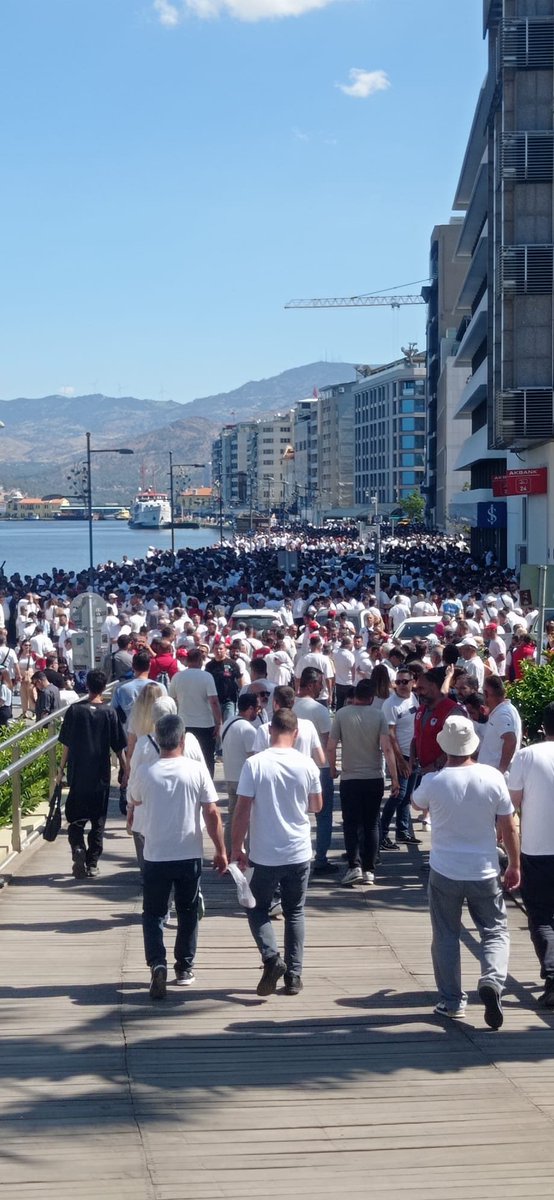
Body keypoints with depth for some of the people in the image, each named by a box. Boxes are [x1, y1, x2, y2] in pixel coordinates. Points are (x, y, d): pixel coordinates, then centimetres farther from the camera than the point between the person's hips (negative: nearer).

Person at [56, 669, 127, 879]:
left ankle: (77, 847, -15)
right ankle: (92, 863, 11)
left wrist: (61, 770, 9)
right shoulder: (109, 712, -6)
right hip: (101, 775, 0)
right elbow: (118, 747, -4)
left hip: (77, 774, 0)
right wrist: (125, 771, 5)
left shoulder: (74, 710, -4)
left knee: (75, 818, 10)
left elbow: (66, 744, -1)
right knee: (98, 820, 10)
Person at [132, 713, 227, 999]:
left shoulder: (144, 773, -7)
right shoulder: (197, 771, -9)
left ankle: (157, 964, -12)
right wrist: (220, 851, 2)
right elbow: (212, 814, -8)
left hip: (155, 857, 0)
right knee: (187, 912, 17)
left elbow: (136, 800, 15)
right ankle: (184, 968, 25)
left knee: (153, 913, 9)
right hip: (189, 856, 1)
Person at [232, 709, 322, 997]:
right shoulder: (307, 765, -5)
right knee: (295, 912, 16)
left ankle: (271, 957, -7)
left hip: (264, 855, -2)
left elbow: (242, 811, -12)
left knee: (258, 909, 15)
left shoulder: (254, 764, -13)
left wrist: (236, 848, -2)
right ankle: (294, 975, 14)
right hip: (299, 853, 2)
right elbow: (317, 806, 8)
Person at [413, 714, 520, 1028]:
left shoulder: (433, 781, -13)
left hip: (445, 872, 0)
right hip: (484, 872, 0)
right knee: (496, 932, 11)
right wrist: (514, 865, 9)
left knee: (446, 936, 12)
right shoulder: (492, 777, -10)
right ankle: (493, 980, -13)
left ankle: (452, 1001, 15)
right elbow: (509, 826, -3)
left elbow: (416, 803, 12)